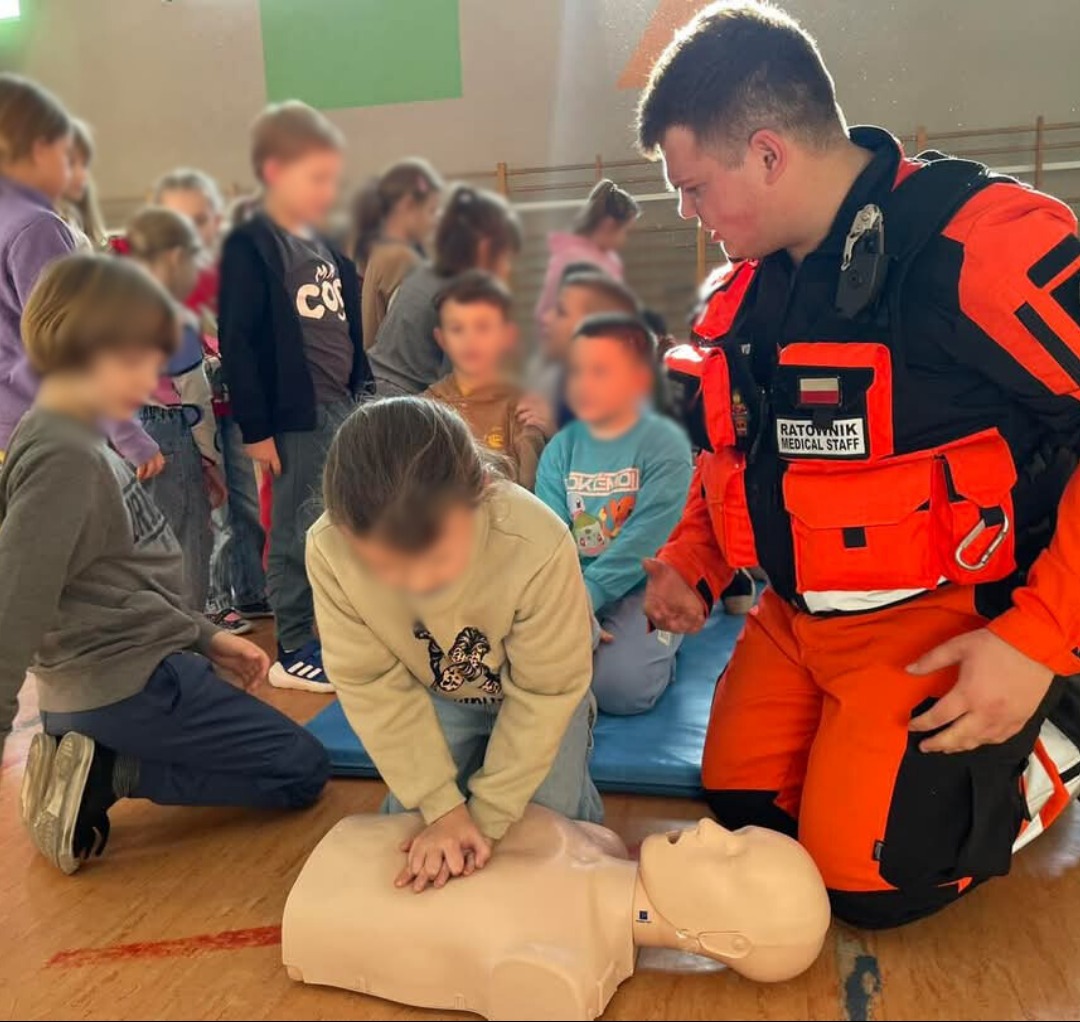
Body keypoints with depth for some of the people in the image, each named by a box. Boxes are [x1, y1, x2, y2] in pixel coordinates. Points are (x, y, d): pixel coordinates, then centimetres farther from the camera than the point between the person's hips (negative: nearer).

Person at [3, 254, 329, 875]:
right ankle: (105, 776, -4)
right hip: (131, 682, -10)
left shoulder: (81, 440, 8)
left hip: (104, 680, 10)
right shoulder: (63, 458, -21)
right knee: (302, 771, 2)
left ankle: (93, 757, 11)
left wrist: (206, 637, 13)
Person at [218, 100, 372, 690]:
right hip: (295, 415, -8)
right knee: (298, 534, 0)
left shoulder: (326, 247, 14)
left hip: (341, 407, 8)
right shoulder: (249, 247, -9)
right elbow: (238, 344, -14)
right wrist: (255, 428, -16)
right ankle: (293, 652, 13)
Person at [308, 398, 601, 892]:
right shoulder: (328, 549, -34)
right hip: (437, 694, 2)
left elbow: (544, 693, -25)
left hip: (537, 692, -2)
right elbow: (373, 686, -20)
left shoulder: (539, 546, -42)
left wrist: (487, 816, -20)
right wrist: (442, 808, -21)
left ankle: (576, 732, 25)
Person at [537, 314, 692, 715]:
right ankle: (586, 638, 6)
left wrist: (584, 596, -26)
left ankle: (653, 645, 6)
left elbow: (643, 542, -18)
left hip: (643, 587, -3)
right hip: (569, 592, 4)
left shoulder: (666, 445, -9)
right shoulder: (560, 448, 3)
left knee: (618, 687, -25)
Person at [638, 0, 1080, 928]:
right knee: (742, 808, 12)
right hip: (800, 613, 8)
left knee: (868, 877, -4)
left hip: (945, 620, -7)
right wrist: (689, 560, 3)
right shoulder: (763, 279, 3)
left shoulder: (979, 242, -23)